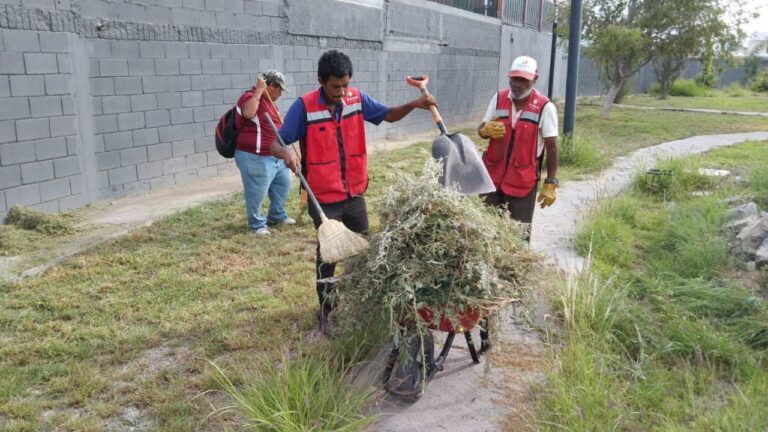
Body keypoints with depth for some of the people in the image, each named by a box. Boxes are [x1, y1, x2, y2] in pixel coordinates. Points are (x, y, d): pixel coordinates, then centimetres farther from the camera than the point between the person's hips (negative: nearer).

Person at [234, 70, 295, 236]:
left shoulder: (267, 100, 15)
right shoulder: (250, 97, -16)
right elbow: (248, 113, -40)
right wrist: (259, 90, -31)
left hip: (275, 156, 10)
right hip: (255, 158, -10)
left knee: (283, 183, 19)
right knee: (257, 193, -1)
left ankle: (277, 216, 35)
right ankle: (257, 225, 16)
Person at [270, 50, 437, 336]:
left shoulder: (357, 99, -3)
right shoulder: (304, 107, -15)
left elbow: (389, 115, 10)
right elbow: (276, 143, -14)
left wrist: (413, 105, -9)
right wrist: (287, 154, -37)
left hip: (355, 194, 5)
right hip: (323, 200, -4)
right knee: (328, 256, 7)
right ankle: (326, 311, 26)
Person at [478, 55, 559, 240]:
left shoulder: (545, 107, -9)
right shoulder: (498, 98, 2)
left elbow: (552, 147, -6)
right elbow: (481, 129, 9)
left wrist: (550, 183, -8)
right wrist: (486, 130, -17)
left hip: (523, 181, -4)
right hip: (493, 176, 4)